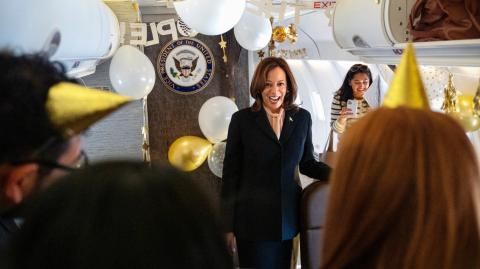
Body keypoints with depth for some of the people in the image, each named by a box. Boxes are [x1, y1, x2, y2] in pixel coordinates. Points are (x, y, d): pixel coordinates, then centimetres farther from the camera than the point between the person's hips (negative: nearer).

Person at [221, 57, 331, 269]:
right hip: (253, 220, -3)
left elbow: (307, 163, 14)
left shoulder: (302, 118, 6)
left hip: (287, 218, 3)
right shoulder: (242, 120, -3)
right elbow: (231, 173, -1)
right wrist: (228, 226, -3)